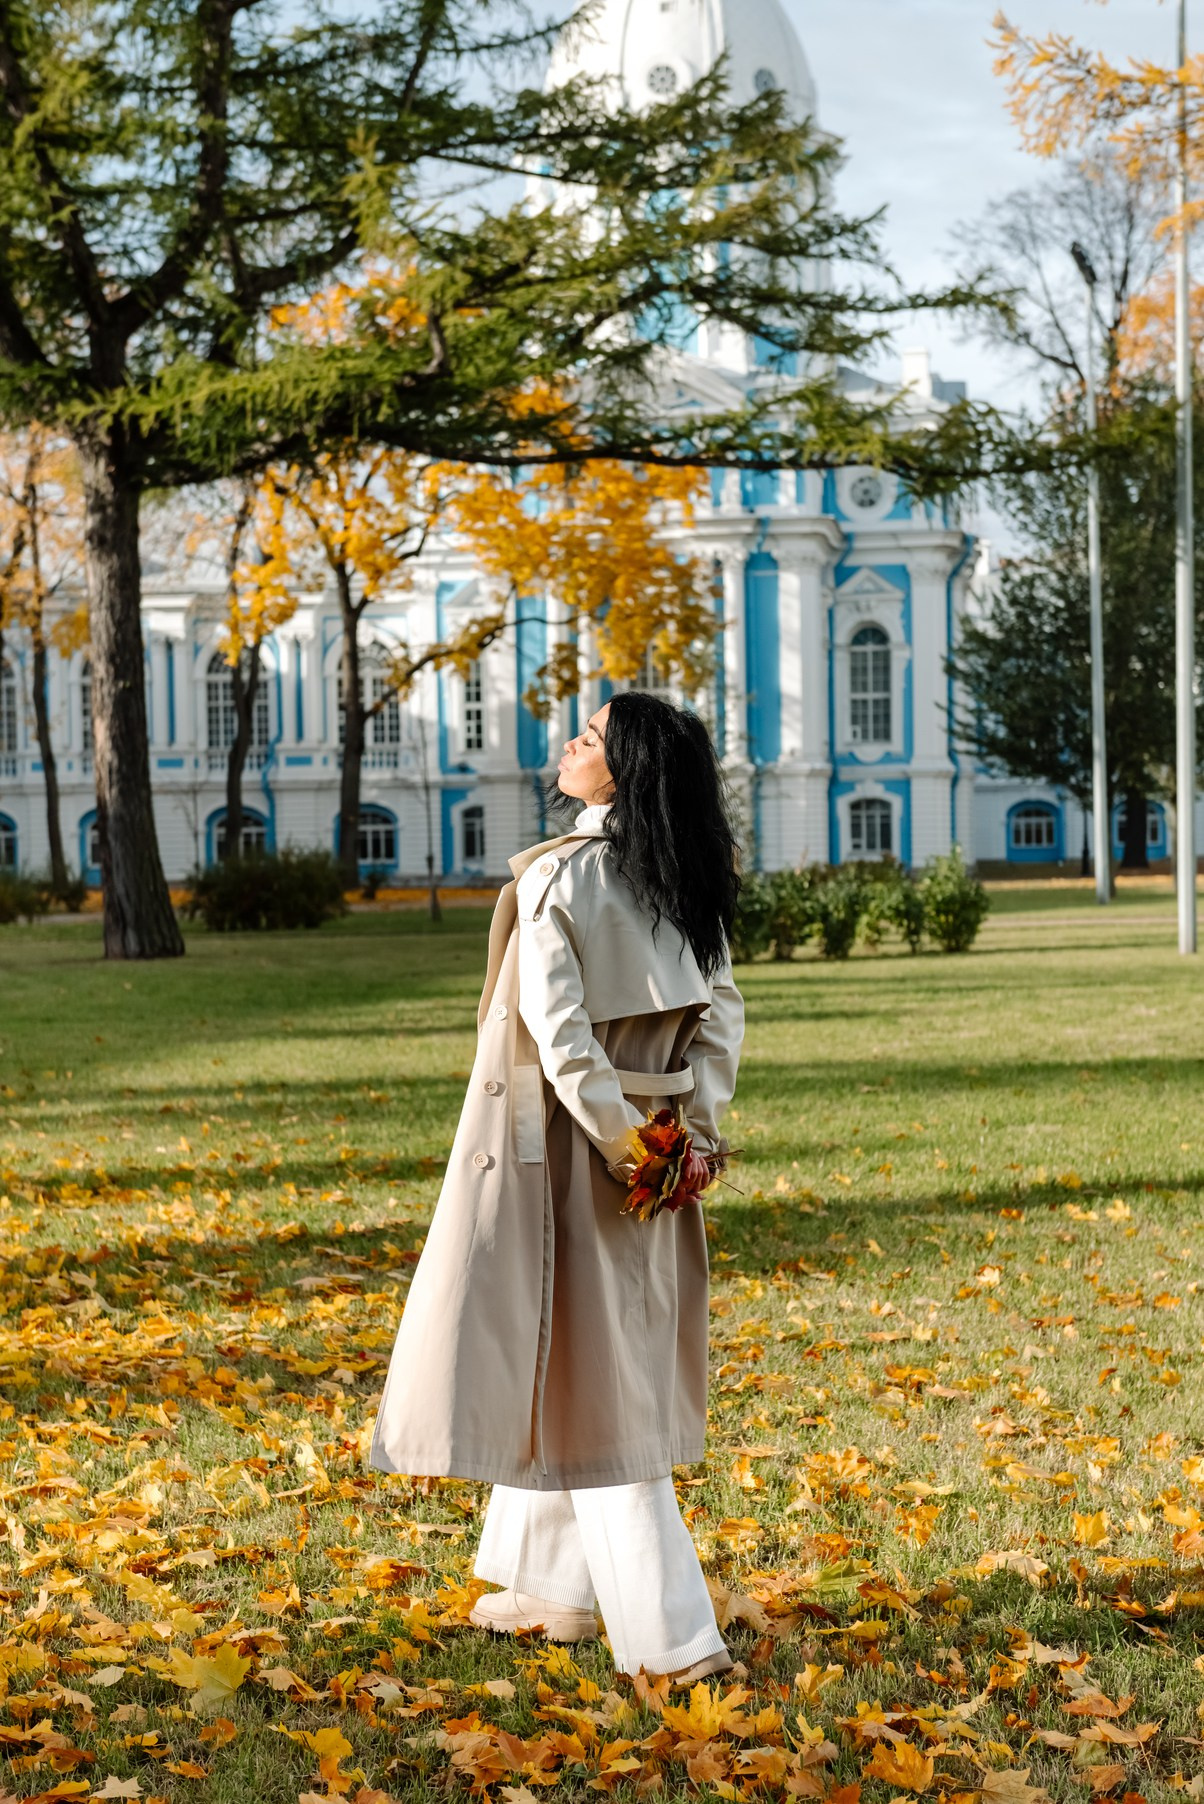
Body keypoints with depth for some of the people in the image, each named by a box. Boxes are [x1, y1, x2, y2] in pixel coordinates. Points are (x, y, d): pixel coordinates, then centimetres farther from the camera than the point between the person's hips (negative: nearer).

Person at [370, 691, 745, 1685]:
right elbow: (723, 1013, 4)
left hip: (556, 1144, -7)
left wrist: (618, 1140, -15)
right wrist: (697, 1125, 1)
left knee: (596, 1385, -2)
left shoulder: (555, 878, -17)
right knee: (575, 1365, 20)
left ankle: (674, 1633, -2)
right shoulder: (690, 884, 5)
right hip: (648, 1138, 7)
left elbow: (562, 1033, -21)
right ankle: (549, 1582, 33)